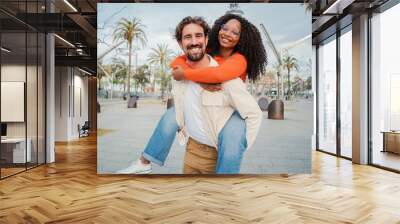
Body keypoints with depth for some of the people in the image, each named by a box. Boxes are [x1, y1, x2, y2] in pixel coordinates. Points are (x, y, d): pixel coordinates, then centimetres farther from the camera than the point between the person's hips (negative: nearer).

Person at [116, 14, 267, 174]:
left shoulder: (239, 59, -24)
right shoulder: (208, 53, -6)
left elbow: (219, 74, -47)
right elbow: (178, 62, -16)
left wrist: (184, 74, -35)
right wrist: (200, 81, -33)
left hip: (232, 110, -6)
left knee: (232, 139, -38)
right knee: (171, 117, -1)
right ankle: (144, 162, 11)